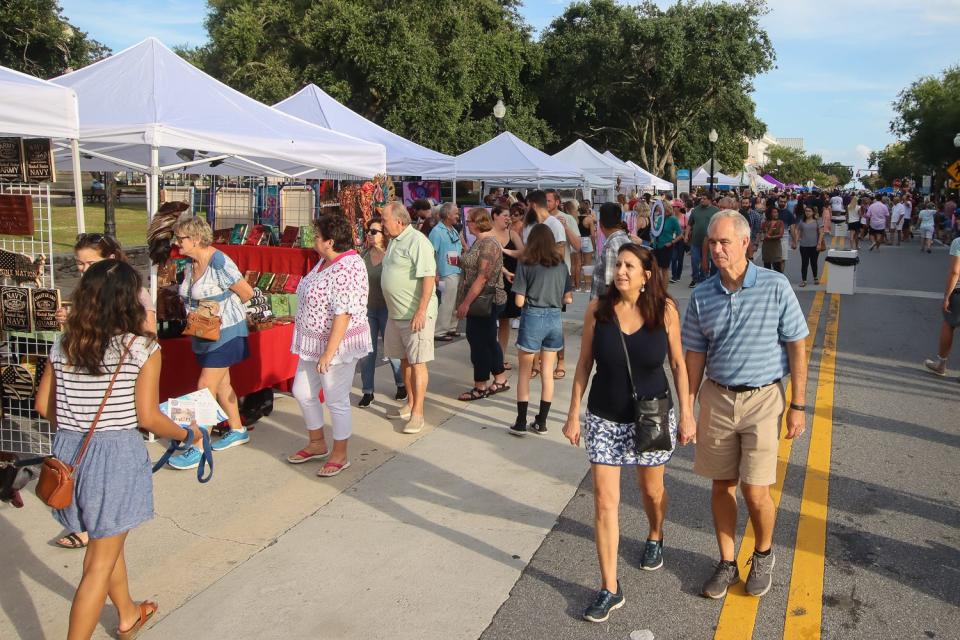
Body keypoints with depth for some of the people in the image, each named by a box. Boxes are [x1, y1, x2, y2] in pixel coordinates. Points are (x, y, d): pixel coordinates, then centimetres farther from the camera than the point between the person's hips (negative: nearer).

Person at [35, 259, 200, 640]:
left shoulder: (63, 344, 2)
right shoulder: (143, 348, -13)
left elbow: (44, 405, 8)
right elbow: (148, 417, -13)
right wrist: (187, 434, 3)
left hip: (69, 451, 7)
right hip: (116, 455, -6)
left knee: (106, 539, 26)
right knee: (101, 562, 7)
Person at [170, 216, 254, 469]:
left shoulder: (219, 262, -20)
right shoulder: (190, 264, 6)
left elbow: (246, 292, -15)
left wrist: (224, 307, -1)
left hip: (224, 333, -9)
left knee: (205, 389, -8)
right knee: (221, 383, 17)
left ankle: (198, 449, -3)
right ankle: (237, 431, 33)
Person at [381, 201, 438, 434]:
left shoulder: (417, 242, -16)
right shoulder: (394, 241, 13)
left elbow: (428, 279, -21)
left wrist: (421, 311, -26)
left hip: (416, 314, -9)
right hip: (396, 314, 9)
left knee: (417, 362, -2)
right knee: (404, 360, 17)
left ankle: (417, 413, 4)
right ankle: (410, 404, 30)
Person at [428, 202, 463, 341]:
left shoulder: (454, 231, 16)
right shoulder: (437, 231, -10)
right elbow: (431, 254, -15)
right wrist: (436, 275, -19)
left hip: (458, 273, 9)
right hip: (447, 274, -9)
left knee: (456, 304, 13)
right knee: (447, 304, -7)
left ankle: (451, 328, 25)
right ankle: (439, 331, 1)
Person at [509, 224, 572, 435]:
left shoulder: (525, 265, -7)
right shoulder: (561, 265, 3)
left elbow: (519, 301, -9)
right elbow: (568, 298, 6)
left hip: (533, 317, -3)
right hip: (555, 318, 3)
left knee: (525, 373, 8)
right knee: (547, 372, 11)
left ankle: (521, 422, 8)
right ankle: (541, 422, 17)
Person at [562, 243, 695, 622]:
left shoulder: (665, 310, -10)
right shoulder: (597, 310, -9)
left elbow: (678, 364, -2)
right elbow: (584, 364, -2)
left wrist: (686, 413, -3)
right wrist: (574, 413, -1)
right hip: (604, 418, 0)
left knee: (652, 490, 20)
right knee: (605, 500, -1)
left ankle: (655, 537, 54)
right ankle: (610, 589, 10)